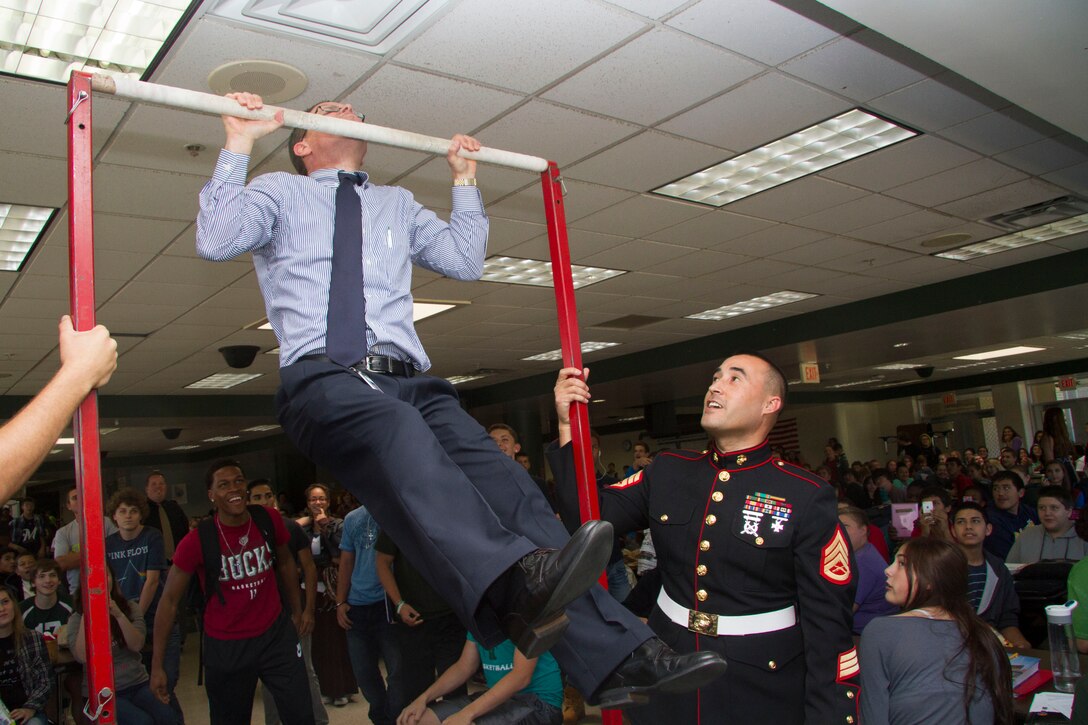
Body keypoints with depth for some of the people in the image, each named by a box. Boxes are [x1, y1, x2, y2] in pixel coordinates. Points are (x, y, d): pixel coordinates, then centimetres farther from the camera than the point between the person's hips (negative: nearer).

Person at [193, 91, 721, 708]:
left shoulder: (397, 204, 34)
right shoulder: (279, 192, 23)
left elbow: (466, 260, 27)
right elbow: (216, 239, 6)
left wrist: (465, 178, 29)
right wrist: (239, 141, 8)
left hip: (409, 380, 4)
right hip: (323, 380, -3)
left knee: (499, 475, -22)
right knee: (401, 434, -40)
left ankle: (617, 655, -30)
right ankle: (512, 586, -62)